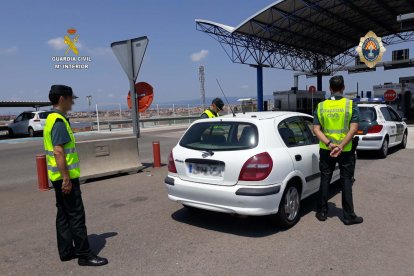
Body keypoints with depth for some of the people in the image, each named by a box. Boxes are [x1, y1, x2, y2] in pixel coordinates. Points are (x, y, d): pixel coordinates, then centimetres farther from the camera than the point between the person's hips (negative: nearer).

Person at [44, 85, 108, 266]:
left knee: (64, 215, 15)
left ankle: (66, 251, 24)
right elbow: (58, 152, -24)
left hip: (59, 177, 10)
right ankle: (84, 254, 4)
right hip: (65, 177, -10)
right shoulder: (59, 121, -17)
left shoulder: (52, 119, 14)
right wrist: (66, 178, -23)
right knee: (76, 215, -4)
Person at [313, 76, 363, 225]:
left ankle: (322, 212, 19)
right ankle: (349, 216, 14)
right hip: (346, 151, -1)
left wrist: (329, 144, -15)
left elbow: (316, 129, -7)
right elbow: (353, 128, -15)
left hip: (326, 150, 2)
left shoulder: (321, 106, -1)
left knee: (325, 180, 11)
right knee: (346, 182, 8)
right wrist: (341, 146, -18)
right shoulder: (351, 105, -6)